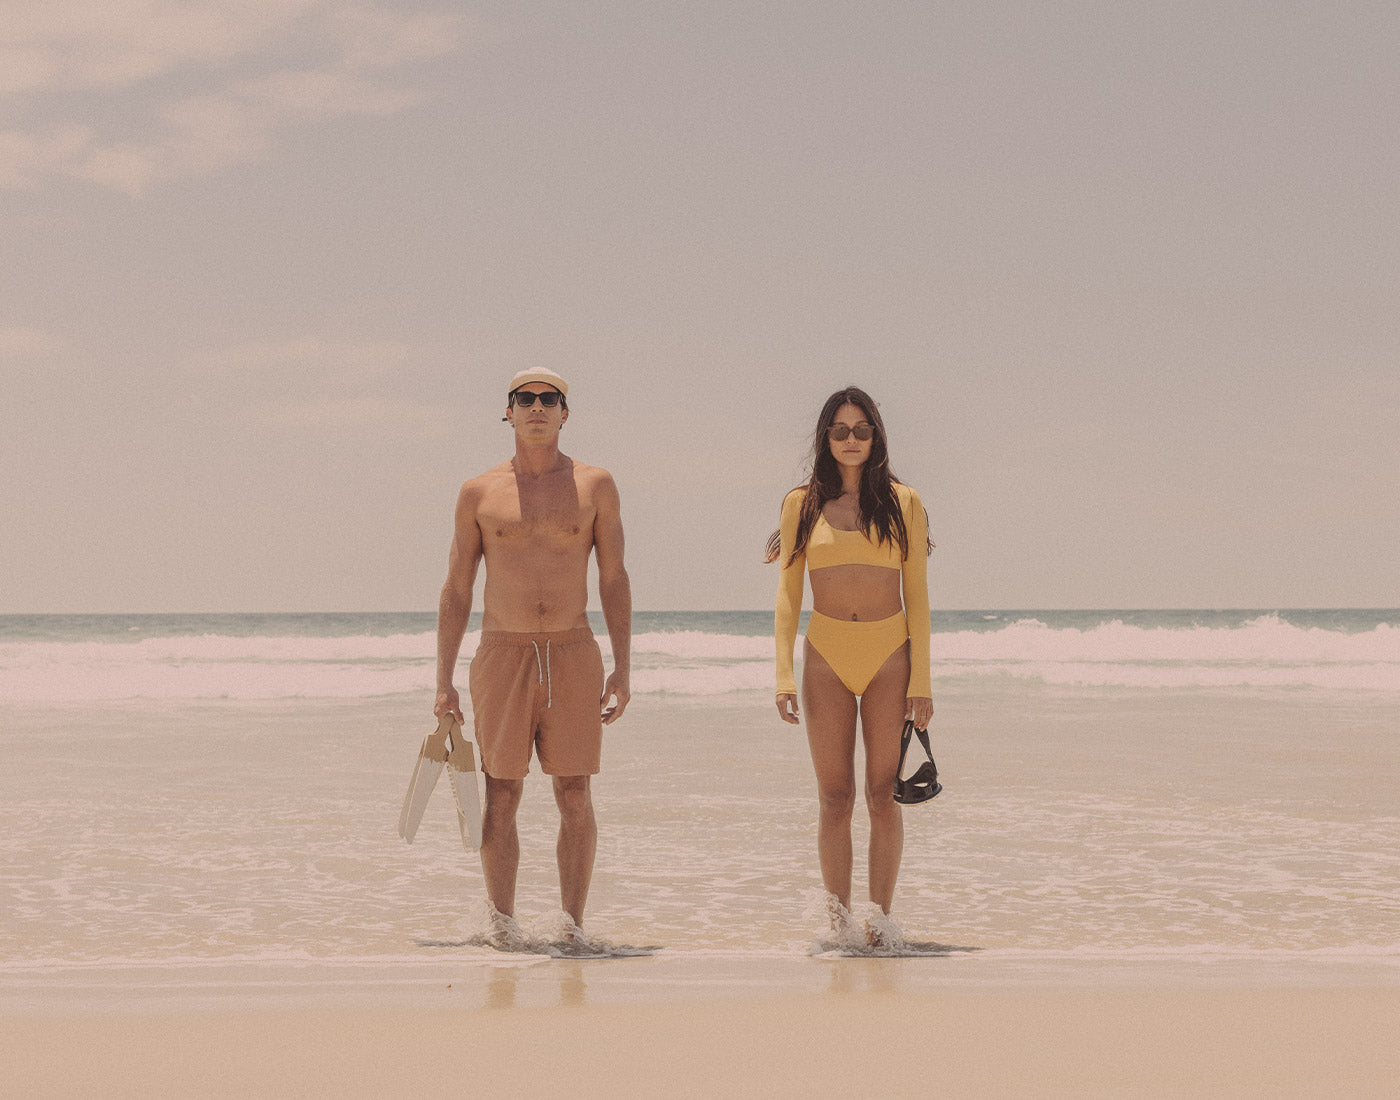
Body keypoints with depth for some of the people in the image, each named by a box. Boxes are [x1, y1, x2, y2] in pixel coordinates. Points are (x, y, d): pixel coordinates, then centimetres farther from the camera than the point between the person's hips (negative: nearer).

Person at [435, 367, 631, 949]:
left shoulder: (595, 485, 5)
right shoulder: (479, 493, 5)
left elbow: (614, 580, 6)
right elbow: (455, 591, 9)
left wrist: (622, 667, -1)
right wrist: (443, 681, 5)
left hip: (574, 657, 0)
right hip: (502, 657, 0)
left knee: (576, 798, -1)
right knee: (501, 797, 1)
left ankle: (573, 922, 6)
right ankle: (502, 919, 12)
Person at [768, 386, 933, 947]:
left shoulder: (902, 502, 4)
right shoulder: (803, 504, 5)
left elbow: (917, 595, 3)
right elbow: (788, 593, 6)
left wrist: (921, 679, -3)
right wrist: (785, 674, -3)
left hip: (890, 656, 0)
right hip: (827, 658, 1)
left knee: (884, 795, -1)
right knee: (834, 799, 1)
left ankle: (881, 917, 8)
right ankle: (839, 922, 8)